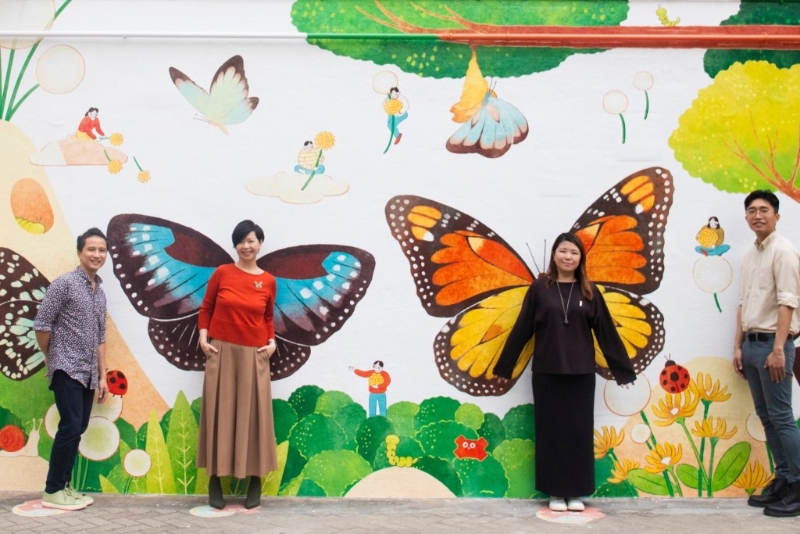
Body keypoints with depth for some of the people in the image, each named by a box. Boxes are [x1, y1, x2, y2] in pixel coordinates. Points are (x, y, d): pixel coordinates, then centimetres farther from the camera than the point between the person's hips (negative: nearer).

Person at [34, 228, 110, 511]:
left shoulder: (100, 292, 13)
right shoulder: (64, 283, -9)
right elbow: (41, 324, -9)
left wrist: (102, 376, 14)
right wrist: (53, 358, 3)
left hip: (88, 373, 7)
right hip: (67, 370, -7)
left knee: (78, 429, 9)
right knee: (70, 428, -9)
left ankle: (64, 486, 19)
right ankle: (52, 491, 4)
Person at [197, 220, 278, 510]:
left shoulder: (268, 281, 5)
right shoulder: (222, 273, 0)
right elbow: (206, 308, 7)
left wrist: (272, 341, -1)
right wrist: (203, 337, -4)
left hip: (254, 354, 1)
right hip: (221, 351, -1)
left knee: (253, 413, 4)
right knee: (219, 412, 3)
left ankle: (255, 479, 14)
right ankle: (215, 478, 14)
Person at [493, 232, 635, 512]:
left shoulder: (589, 291, 4)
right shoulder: (539, 288, 0)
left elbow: (606, 331, 5)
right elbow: (522, 328, 1)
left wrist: (623, 369, 5)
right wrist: (504, 366, 4)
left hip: (581, 373, 1)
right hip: (547, 372, -1)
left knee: (579, 431, 5)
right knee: (551, 431, 4)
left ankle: (576, 492, 18)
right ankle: (555, 492, 15)